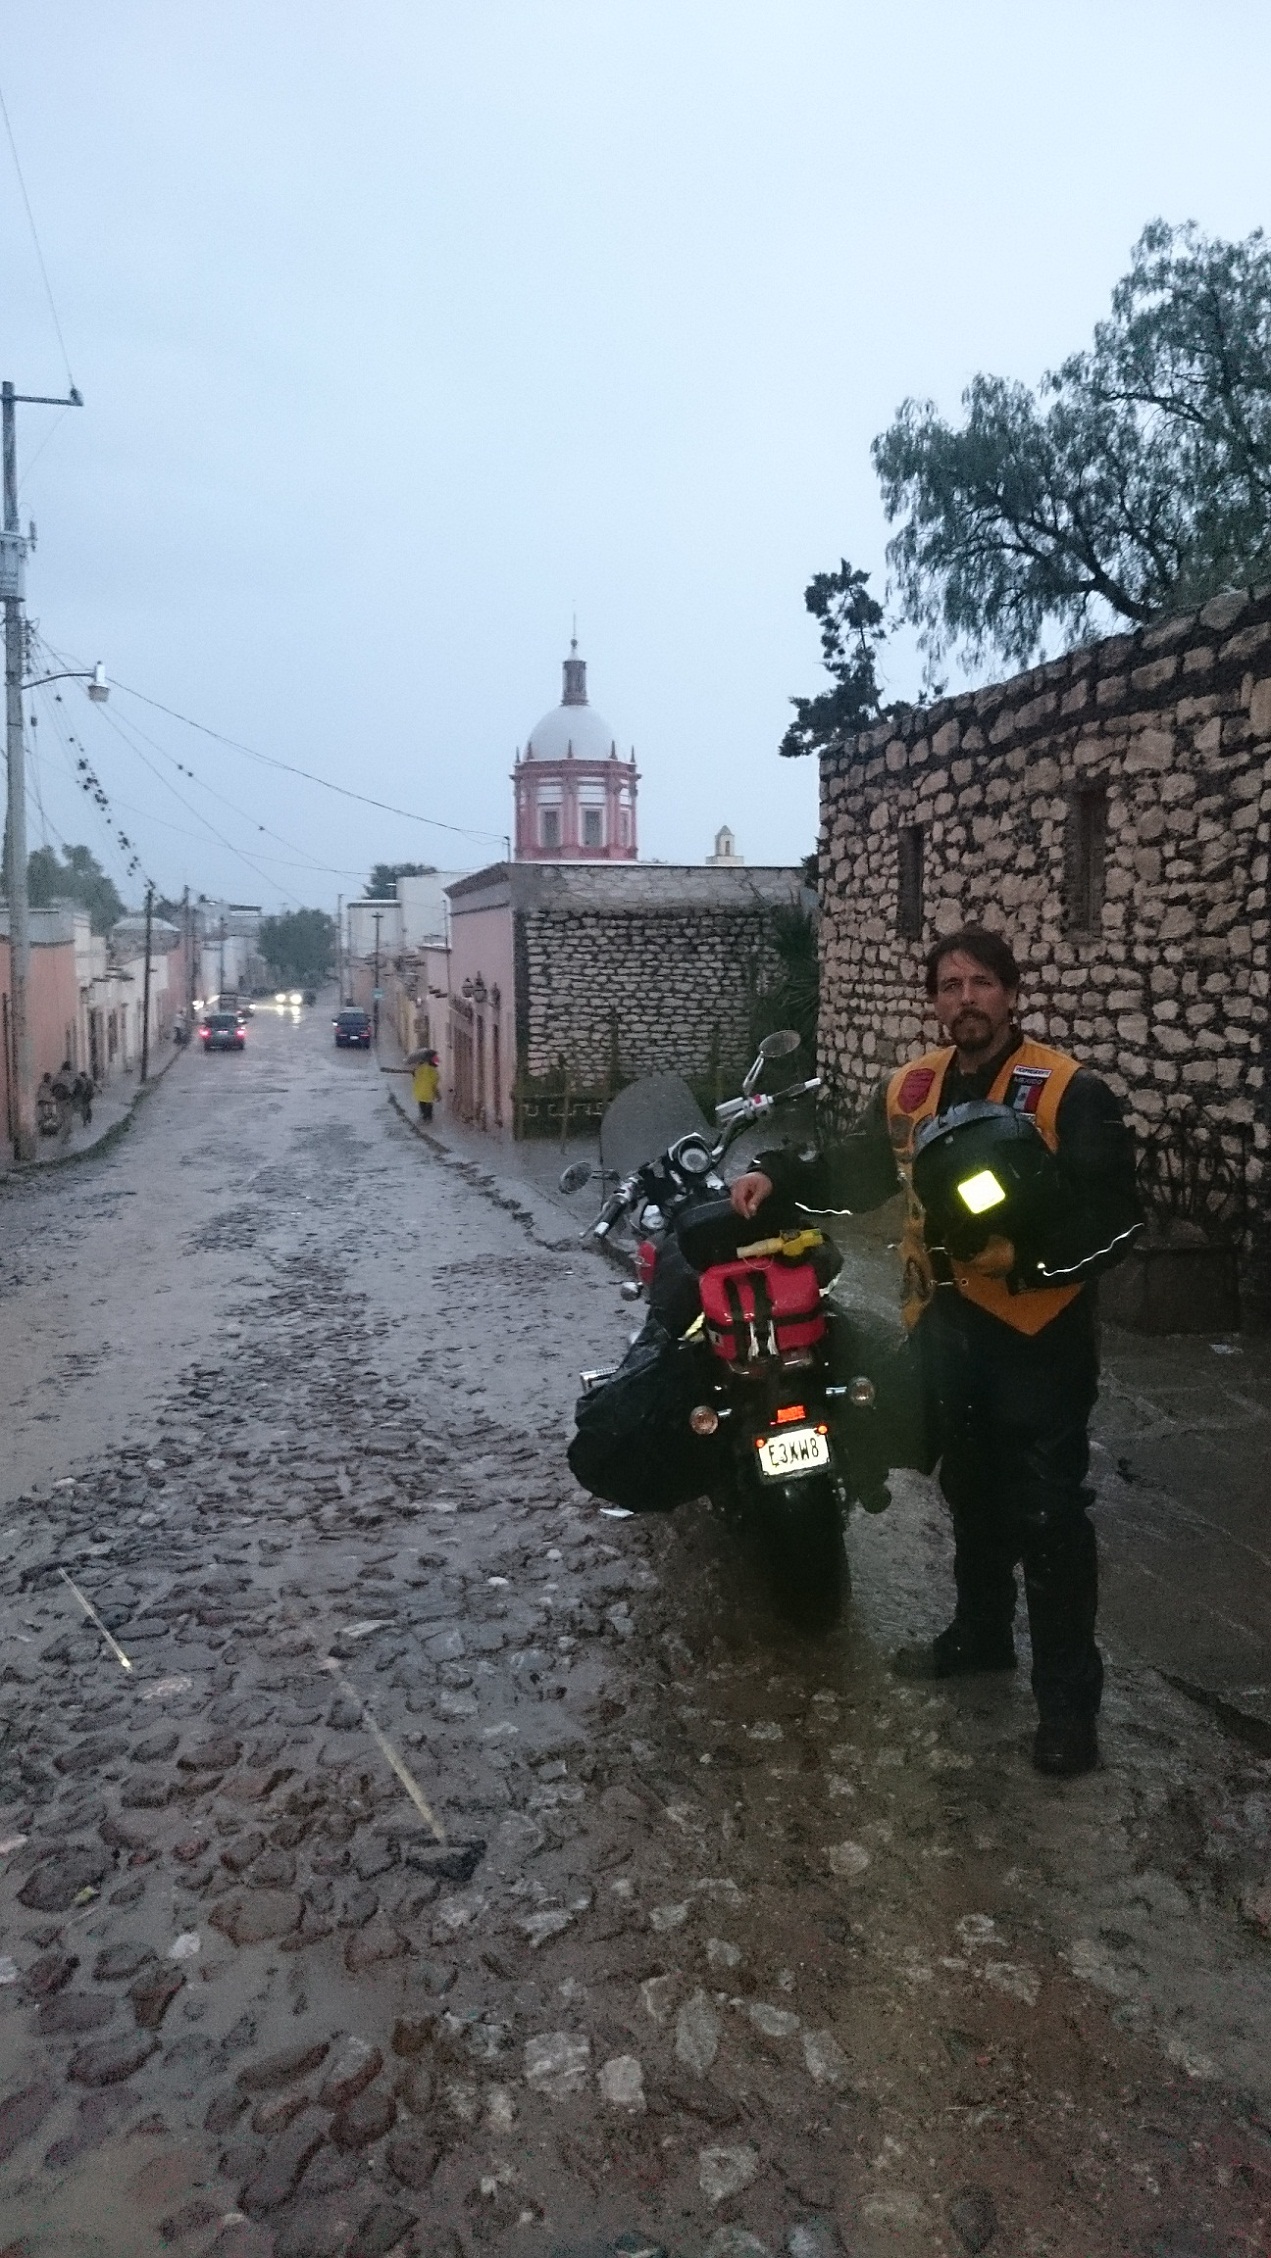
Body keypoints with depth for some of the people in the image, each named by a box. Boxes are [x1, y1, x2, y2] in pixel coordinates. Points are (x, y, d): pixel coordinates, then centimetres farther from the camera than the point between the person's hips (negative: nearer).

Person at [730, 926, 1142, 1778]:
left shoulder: (1070, 1091, -13)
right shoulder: (910, 1089, 6)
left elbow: (1116, 1219, -16)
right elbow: (851, 1172, 15)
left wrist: (1024, 1255, -27)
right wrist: (778, 1175, -1)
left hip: (1038, 1334, -6)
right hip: (947, 1326, 6)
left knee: (1049, 1517, 0)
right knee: (971, 1496, 22)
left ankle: (1069, 1695, 14)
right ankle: (980, 1633, 41)